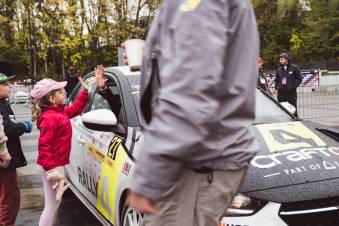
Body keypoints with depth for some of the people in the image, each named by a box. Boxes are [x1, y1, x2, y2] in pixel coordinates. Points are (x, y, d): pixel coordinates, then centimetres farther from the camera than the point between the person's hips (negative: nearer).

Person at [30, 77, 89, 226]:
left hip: (55, 165, 11)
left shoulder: (60, 111, 11)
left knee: (55, 202, 21)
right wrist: (50, 168, -34)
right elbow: (44, 145, -27)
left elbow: (76, 108, 28)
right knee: (52, 204, -6)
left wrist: (84, 91, 20)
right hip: (52, 166, -11)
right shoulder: (50, 118, -21)